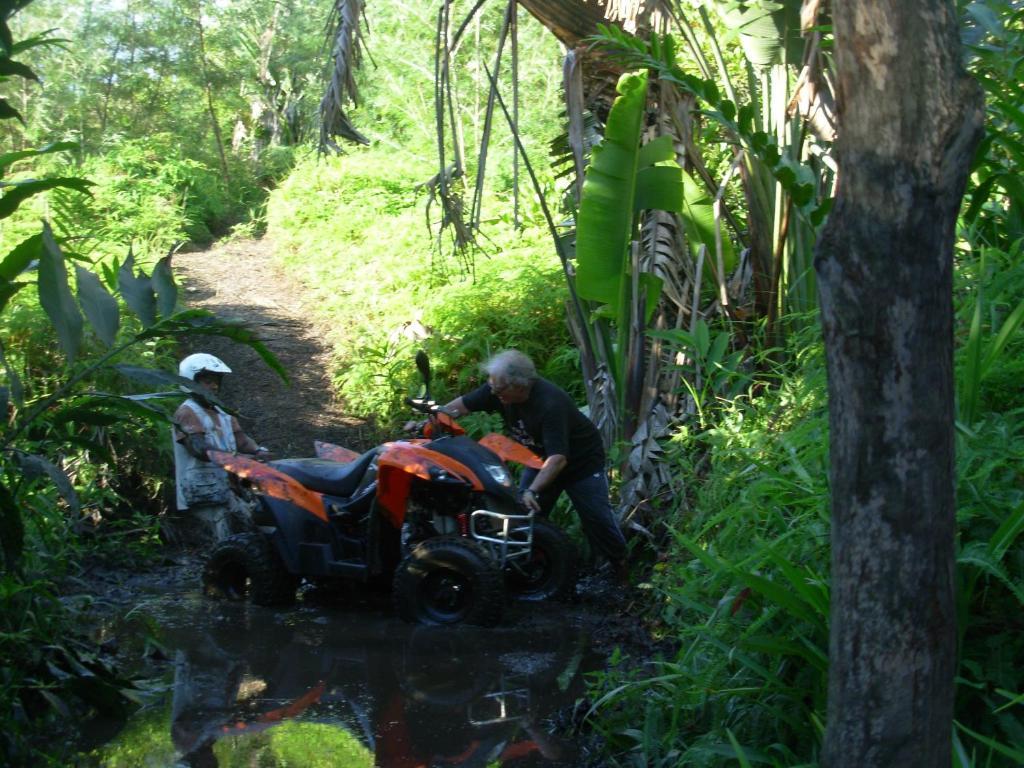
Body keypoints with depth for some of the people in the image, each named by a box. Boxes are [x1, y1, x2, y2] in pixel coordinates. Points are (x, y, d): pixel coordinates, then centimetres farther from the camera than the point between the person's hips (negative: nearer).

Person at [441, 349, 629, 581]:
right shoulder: (497, 389, -19)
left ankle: (621, 568, 16)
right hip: (540, 458, 6)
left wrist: (532, 490, -51)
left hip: (581, 460, -6)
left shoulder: (551, 403, -39)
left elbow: (558, 458, -44)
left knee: (596, 517, -3)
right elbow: (463, 404, -6)